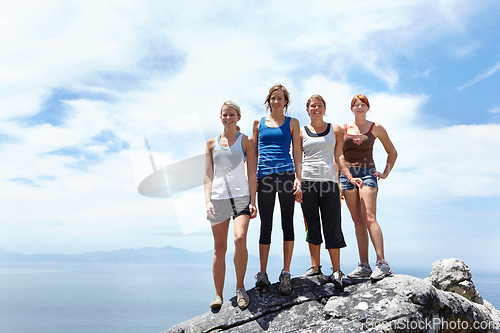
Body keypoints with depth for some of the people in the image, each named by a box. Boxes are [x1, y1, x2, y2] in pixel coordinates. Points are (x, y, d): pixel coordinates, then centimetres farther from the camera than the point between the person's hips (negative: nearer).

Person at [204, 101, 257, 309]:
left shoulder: (246, 142, 7)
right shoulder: (212, 143, 13)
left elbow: (252, 174, 4)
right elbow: (208, 174, 10)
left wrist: (253, 201, -5)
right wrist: (207, 200, -2)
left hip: (241, 196, -2)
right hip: (218, 198, 2)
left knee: (240, 239, -22)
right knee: (219, 248, 5)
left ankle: (240, 288, -3)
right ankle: (218, 295, 14)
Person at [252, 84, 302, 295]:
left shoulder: (292, 123, 12)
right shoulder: (259, 123, 16)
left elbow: (297, 152, 7)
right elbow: (253, 152, 17)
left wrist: (298, 178, -4)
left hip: (286, 173, -1)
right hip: (264, 176, 1)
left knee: (287, 225, -1)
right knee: (265, 226, 3)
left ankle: (286, 274, 5)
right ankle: (262, 274, 9)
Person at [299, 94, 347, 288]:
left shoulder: (335, 130, 14)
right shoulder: (301, 132, 13)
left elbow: (339, 157, 11)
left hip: (328, 181, -1)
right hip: (307, 181, 1)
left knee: (332, 226, -6)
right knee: (312, 226, 4)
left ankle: (337, 271, 1)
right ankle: (315, 267, 14)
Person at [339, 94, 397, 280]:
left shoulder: (376, 128, 7)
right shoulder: (344, 129, 11)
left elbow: (392, 152, 16)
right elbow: (340, 155, 8)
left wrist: (386, 173, 6)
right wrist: (350, 177, -4)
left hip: (367, 172, -2)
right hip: (348, 174, 2)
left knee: (369, 217, -17)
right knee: (357, 221, 0)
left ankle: (382, 263, -17)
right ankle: (364, 266, 1)